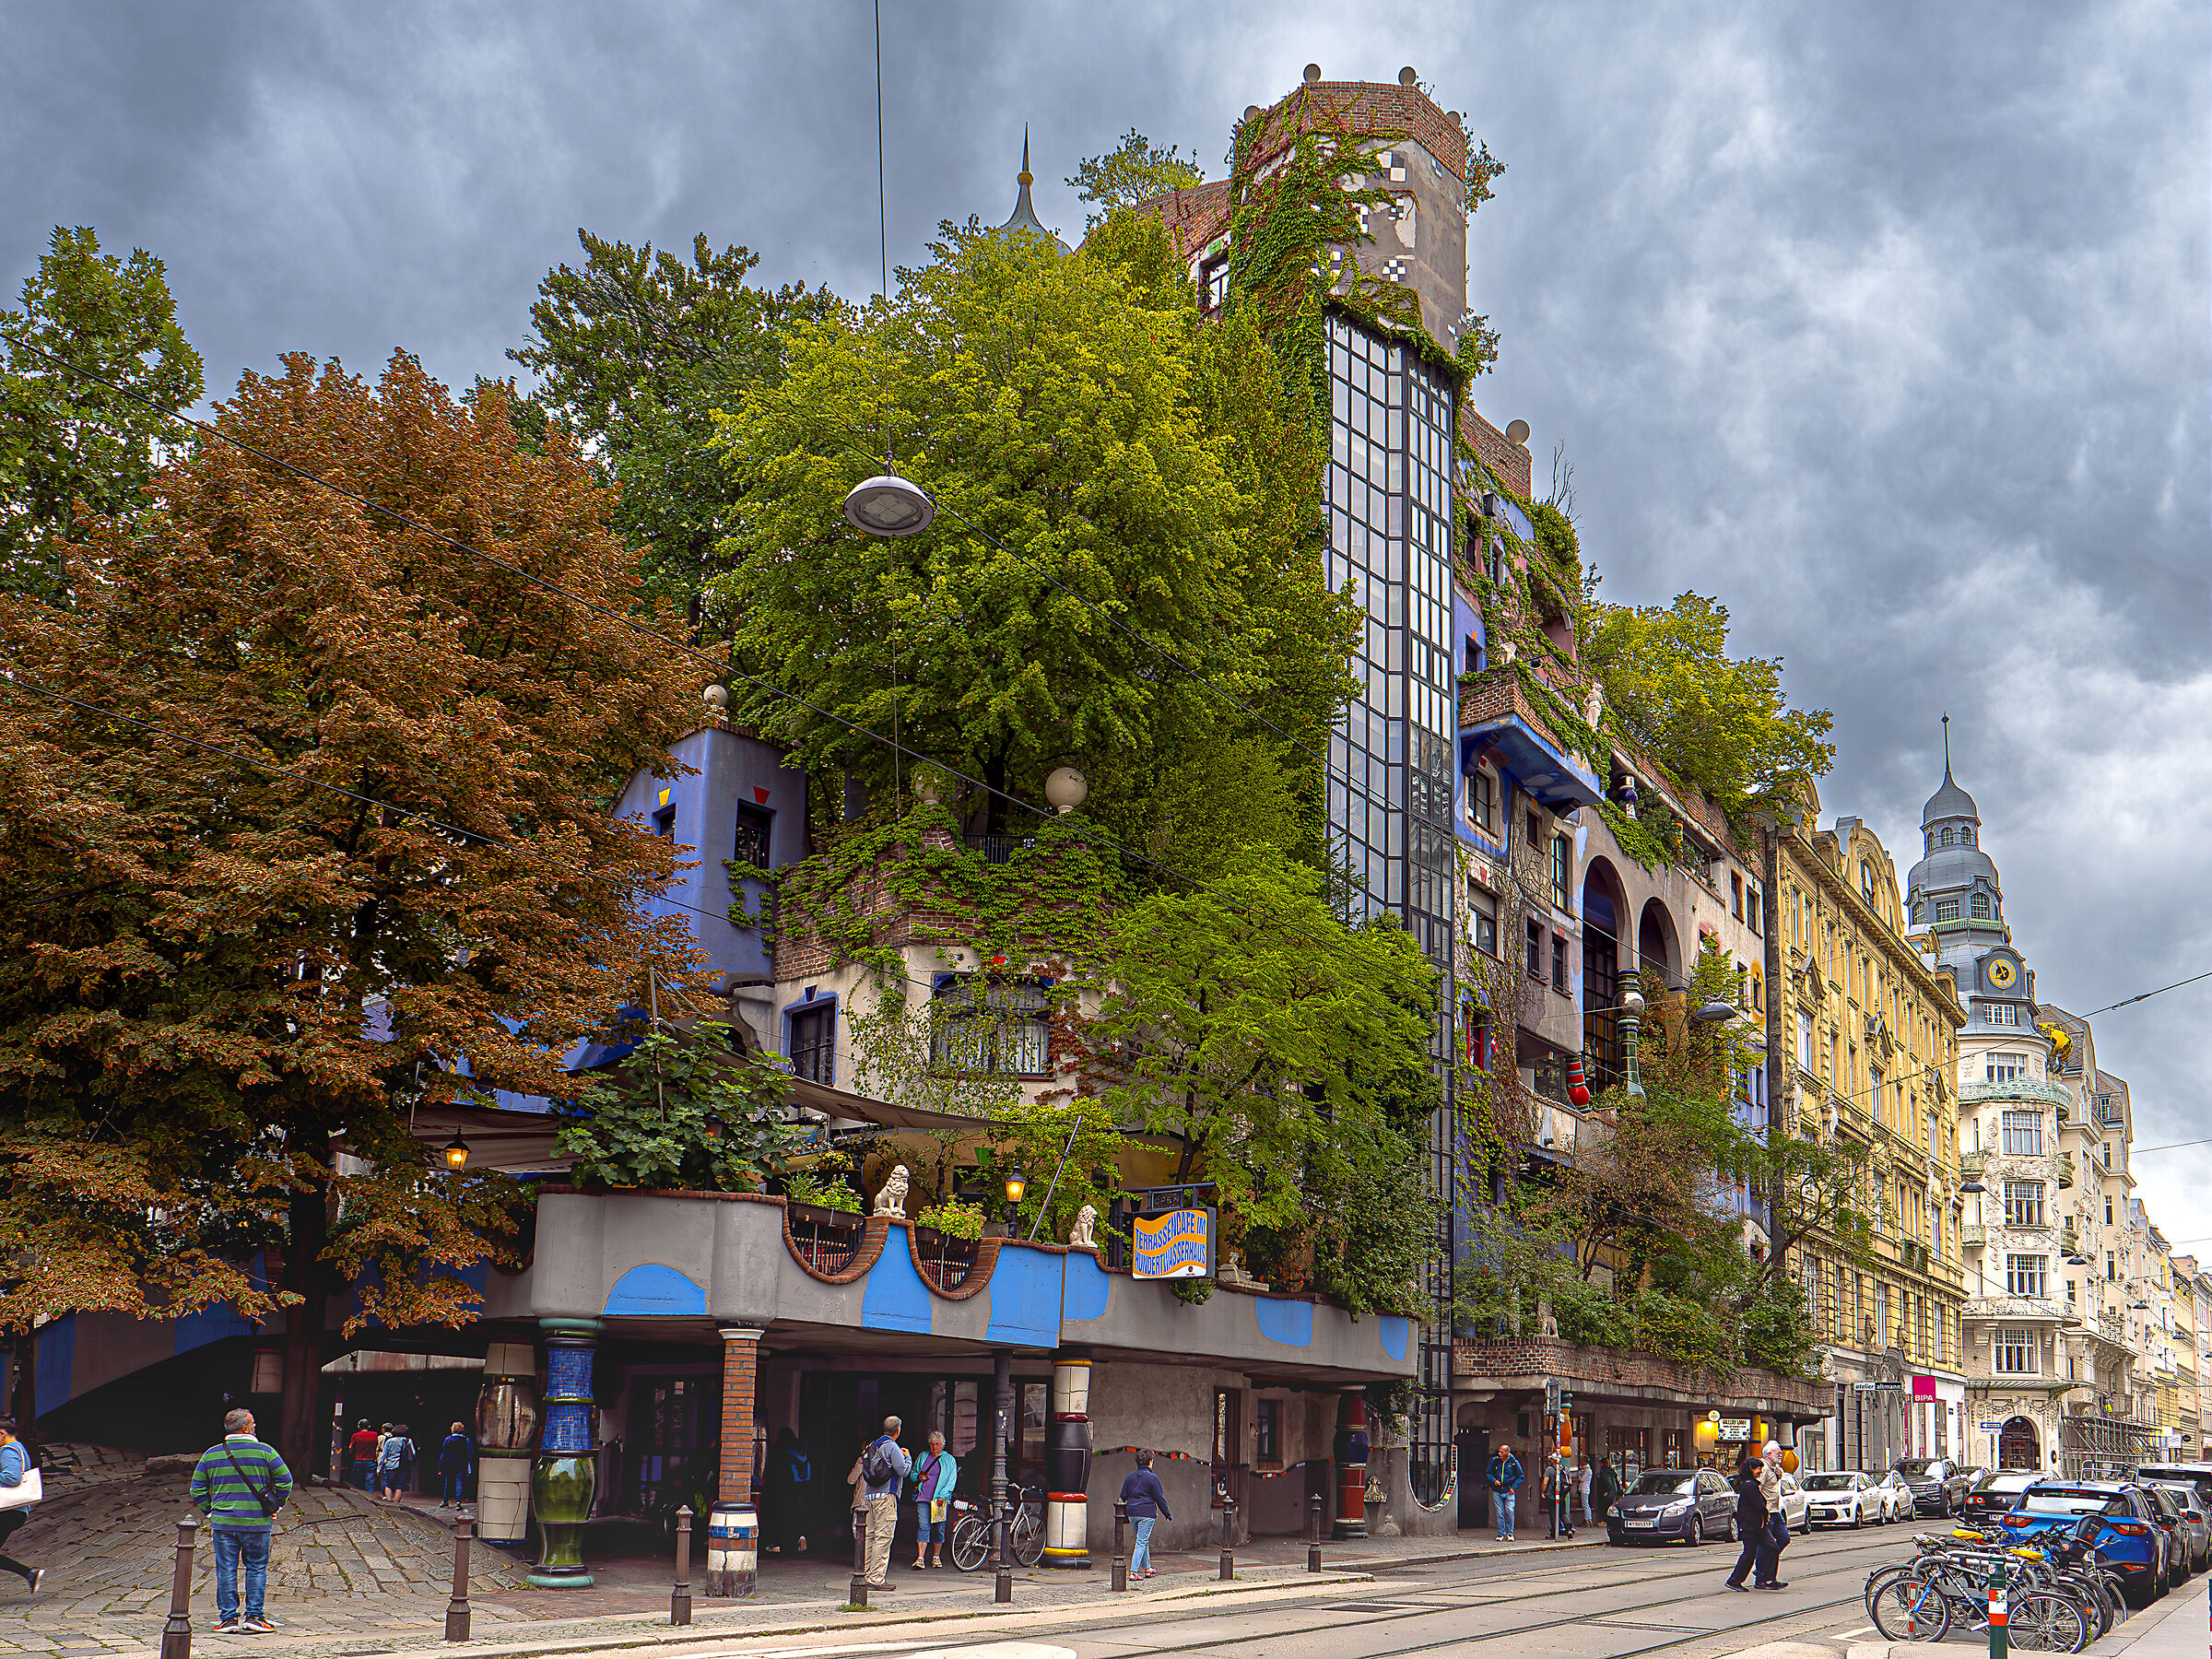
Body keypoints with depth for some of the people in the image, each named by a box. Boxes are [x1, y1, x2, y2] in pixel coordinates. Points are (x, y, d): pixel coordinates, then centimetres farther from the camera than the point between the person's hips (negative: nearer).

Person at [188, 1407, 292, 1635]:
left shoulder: (211, 1455, 4)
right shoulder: (264, 1451, -5)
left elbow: (197, 1490, 6)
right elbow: (285, 1481, -6)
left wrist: (209, 1511, 15)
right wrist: (275, 1506, 7)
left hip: (223, 1522, 2)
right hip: (257, 1522, -2)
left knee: (226, 1570, 8)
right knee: (256, 1568, 8)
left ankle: (228, 1618, 7)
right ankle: (254, 1616, 6)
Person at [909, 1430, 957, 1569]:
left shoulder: (949, 1460, 6)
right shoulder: (923, 1456, 14)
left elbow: (952, 1480, -1)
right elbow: (913, 1473, 24)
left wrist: (942, 1496, -12)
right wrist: (918, 1476, 0)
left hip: (940, 1500, -1)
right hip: (923, 1498, 1)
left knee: (939, 1528, 2)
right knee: (923, 1527, -9)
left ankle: (936, 1557, 16)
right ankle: (920, 1559, -14)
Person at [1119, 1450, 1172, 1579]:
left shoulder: (1130, 1476, 9)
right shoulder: (1152, 1478, -8)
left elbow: (1123, 1496, 11)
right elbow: (1160, 1498, -6)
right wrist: (1168, 1514, 2)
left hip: (1132, 1513, 6)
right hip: (1147, 1512, -6)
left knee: (1143, 1540, 20)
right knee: (1142, 1542, -4)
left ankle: (1147, 1568, 28)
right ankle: (1133, 1571, -12)